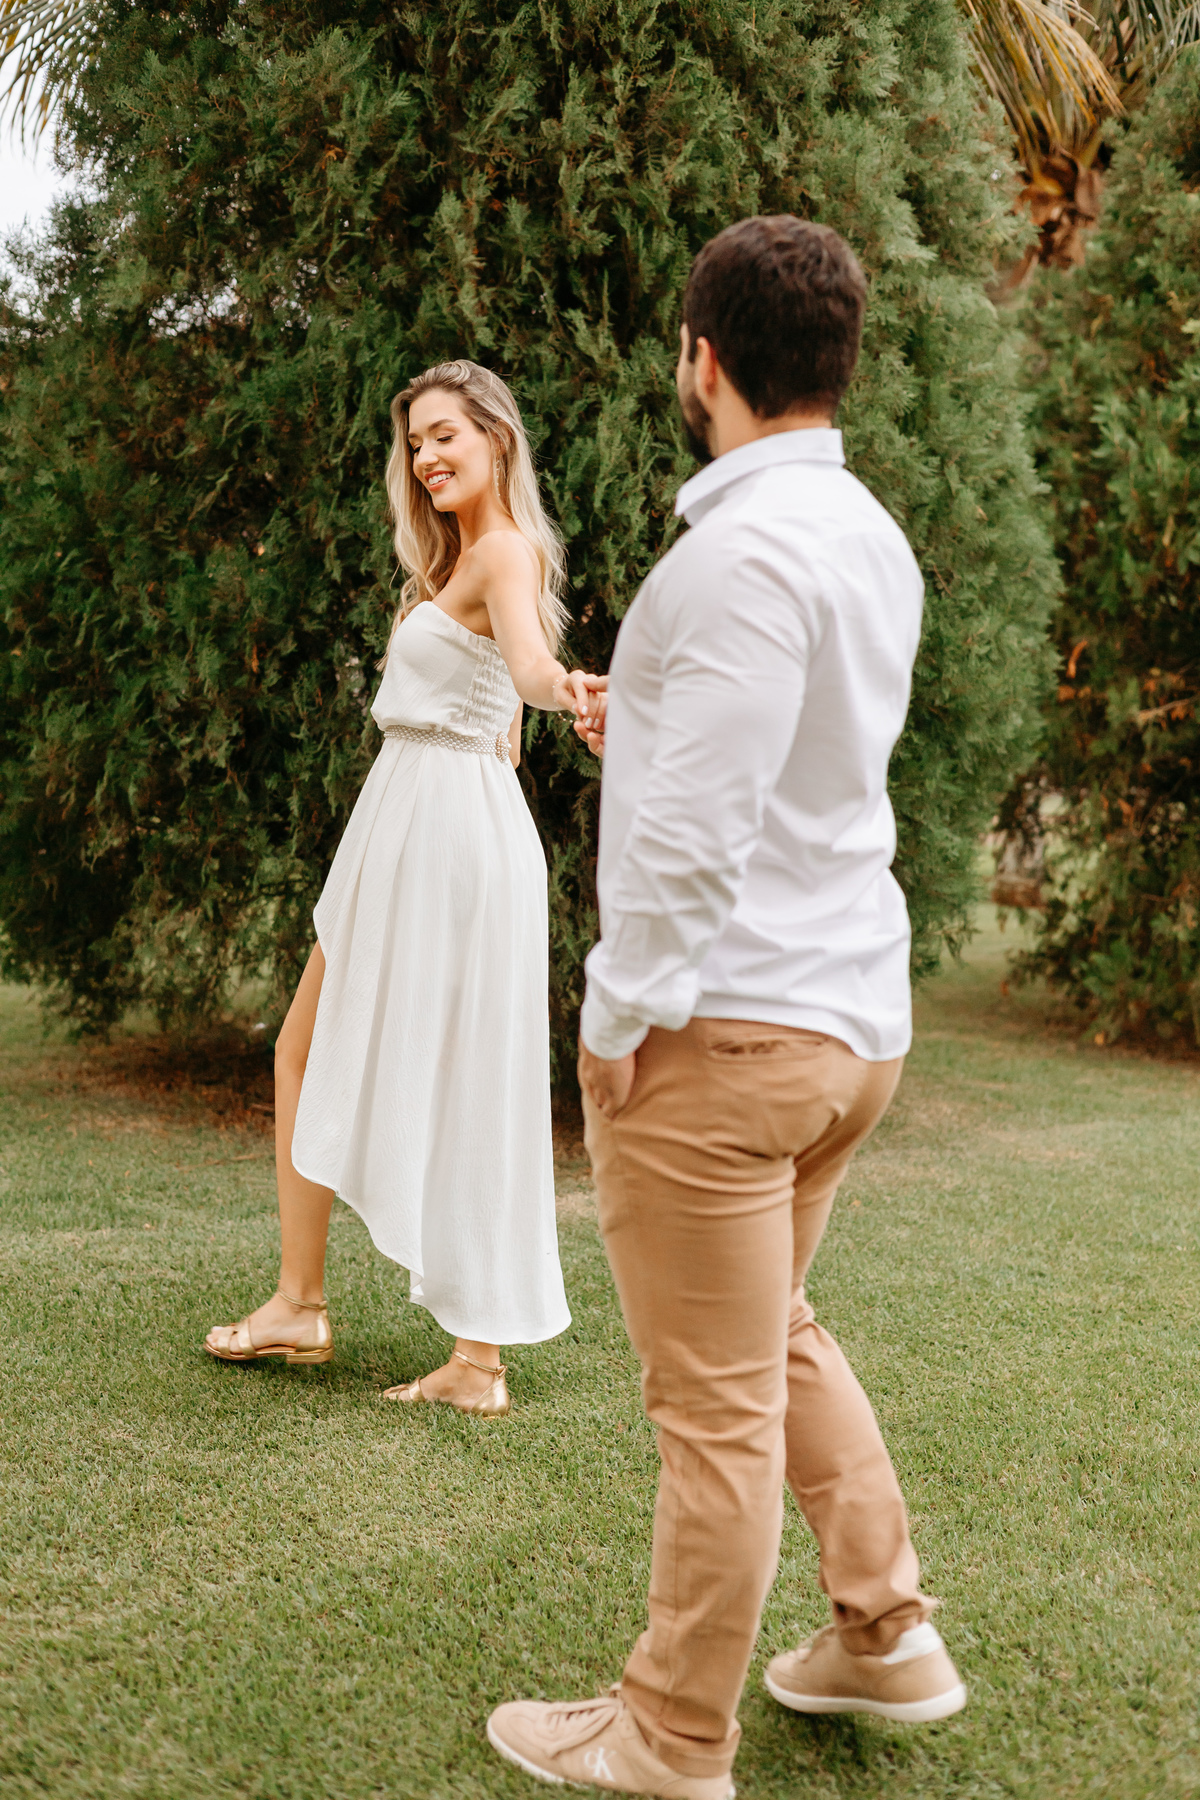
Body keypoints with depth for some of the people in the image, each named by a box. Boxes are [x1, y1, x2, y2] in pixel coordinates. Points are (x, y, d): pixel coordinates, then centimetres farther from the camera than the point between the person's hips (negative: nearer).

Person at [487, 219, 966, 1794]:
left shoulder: (746, 550, -19)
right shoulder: (873, 540, 10)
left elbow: (696, 826, -23)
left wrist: (624, 1016, -15)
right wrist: (647, 720, 31)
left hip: (722, 1028, -9)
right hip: (855, 1015, 9)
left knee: (717, 1406, 3)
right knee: (781, 1338, 25)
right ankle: (886, 1635, 34)